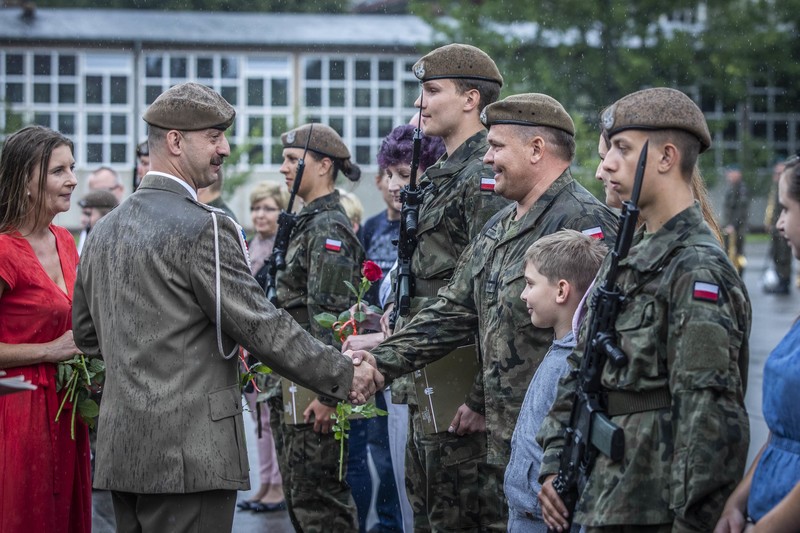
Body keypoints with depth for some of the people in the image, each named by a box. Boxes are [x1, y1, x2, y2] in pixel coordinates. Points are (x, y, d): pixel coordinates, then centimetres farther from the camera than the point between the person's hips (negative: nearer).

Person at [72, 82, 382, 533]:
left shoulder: (105, 230, 14)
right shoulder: (203, 228, -13)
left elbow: (86, 334, 22)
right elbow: (262, 327, -13)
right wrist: (345, 376, -4)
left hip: (120, 450, 9)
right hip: (188, 453, -9)